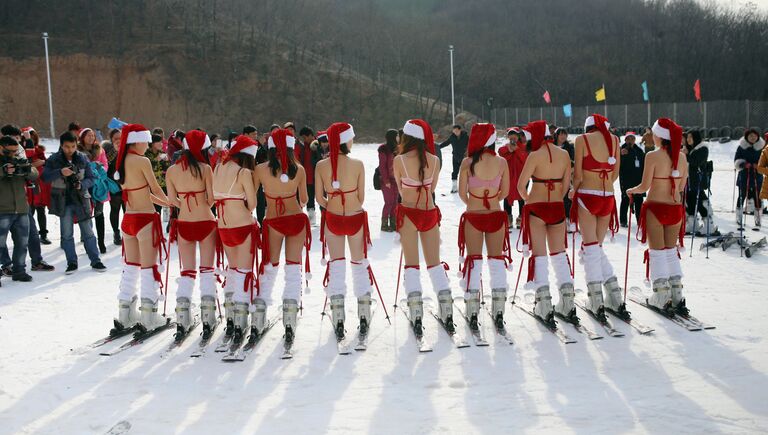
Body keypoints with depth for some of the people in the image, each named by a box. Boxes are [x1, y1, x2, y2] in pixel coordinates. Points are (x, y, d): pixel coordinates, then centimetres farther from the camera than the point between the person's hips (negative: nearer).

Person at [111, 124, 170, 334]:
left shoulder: (122, 162, 8)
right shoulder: (143, 161, -14)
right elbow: (156, 189, -4)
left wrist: (165, 203, 18)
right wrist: (170, 202, 15)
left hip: (128, 219, 8)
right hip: (146, 219, -7)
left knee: (130, 267, 15)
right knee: (149, 268, 0)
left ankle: (125, 316, 20)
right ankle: (148, 317, 2)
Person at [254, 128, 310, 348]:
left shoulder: (261, 169, -9)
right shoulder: (299, 170, -6)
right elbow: (304, 200, 5)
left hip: (272, 222, 0)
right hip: (297, 219, 0)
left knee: (269, 268, 13)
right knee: (293, 269, 5)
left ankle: (259, 315, 10)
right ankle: (289, 319, -4)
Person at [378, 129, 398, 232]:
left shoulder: (395, 148, 11)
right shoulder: (384, 149, -11)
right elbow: (382, 166, -12)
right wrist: (386, 181, -14)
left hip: (395, 179, 7)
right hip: (386, 180, -7)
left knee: (394, 202, 7)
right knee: (389, 202, -6)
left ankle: (392, 223, 15)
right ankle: (384, 225, 4)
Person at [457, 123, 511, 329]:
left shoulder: (468, 162, -10)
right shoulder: (501, 162, -5)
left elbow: (462, 193, -4)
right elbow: (505, 192, 4)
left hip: (473, 217, -1)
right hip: (496, 216, 1)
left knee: (473, 262, 8)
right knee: (497, 262, 11)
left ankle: (473, 314, 7)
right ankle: (498, 313, 14)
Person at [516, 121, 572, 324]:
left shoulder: (535, 155, -12)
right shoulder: (564, 154, 1)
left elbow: (520, 186, -14)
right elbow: (566, 184, 3)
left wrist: (528, 199, 4)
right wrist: (555, 200, 13)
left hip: (536, 208, -4)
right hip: (557, 208, 4)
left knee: (538, 254, 2)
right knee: (559, 253, 15)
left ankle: (544, 302, -2)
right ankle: (566, 298, 11)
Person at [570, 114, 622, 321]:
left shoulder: (582, 139, -3)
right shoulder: (614, 140, 8)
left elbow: (578, 174, -6)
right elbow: (615, 173, 10)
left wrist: (573, 191, 12)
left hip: (587, 195, -4)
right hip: (608, 198, 4)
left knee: (590, 248, -1)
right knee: (597, 248, 16)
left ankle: (596, 302, -3)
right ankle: (615, 298, 15)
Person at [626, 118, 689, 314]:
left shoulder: (653, 156, -14)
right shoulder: (682, 157, 2)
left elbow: (645, 186, -13)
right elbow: (681, 186, 10)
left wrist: (631, 190, 7)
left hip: (655, 208, -5)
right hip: (676, 208, 5)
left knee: (657, 253, 6)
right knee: (672, 251, 16)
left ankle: (662, 297, 6)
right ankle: (677, 296, 16)